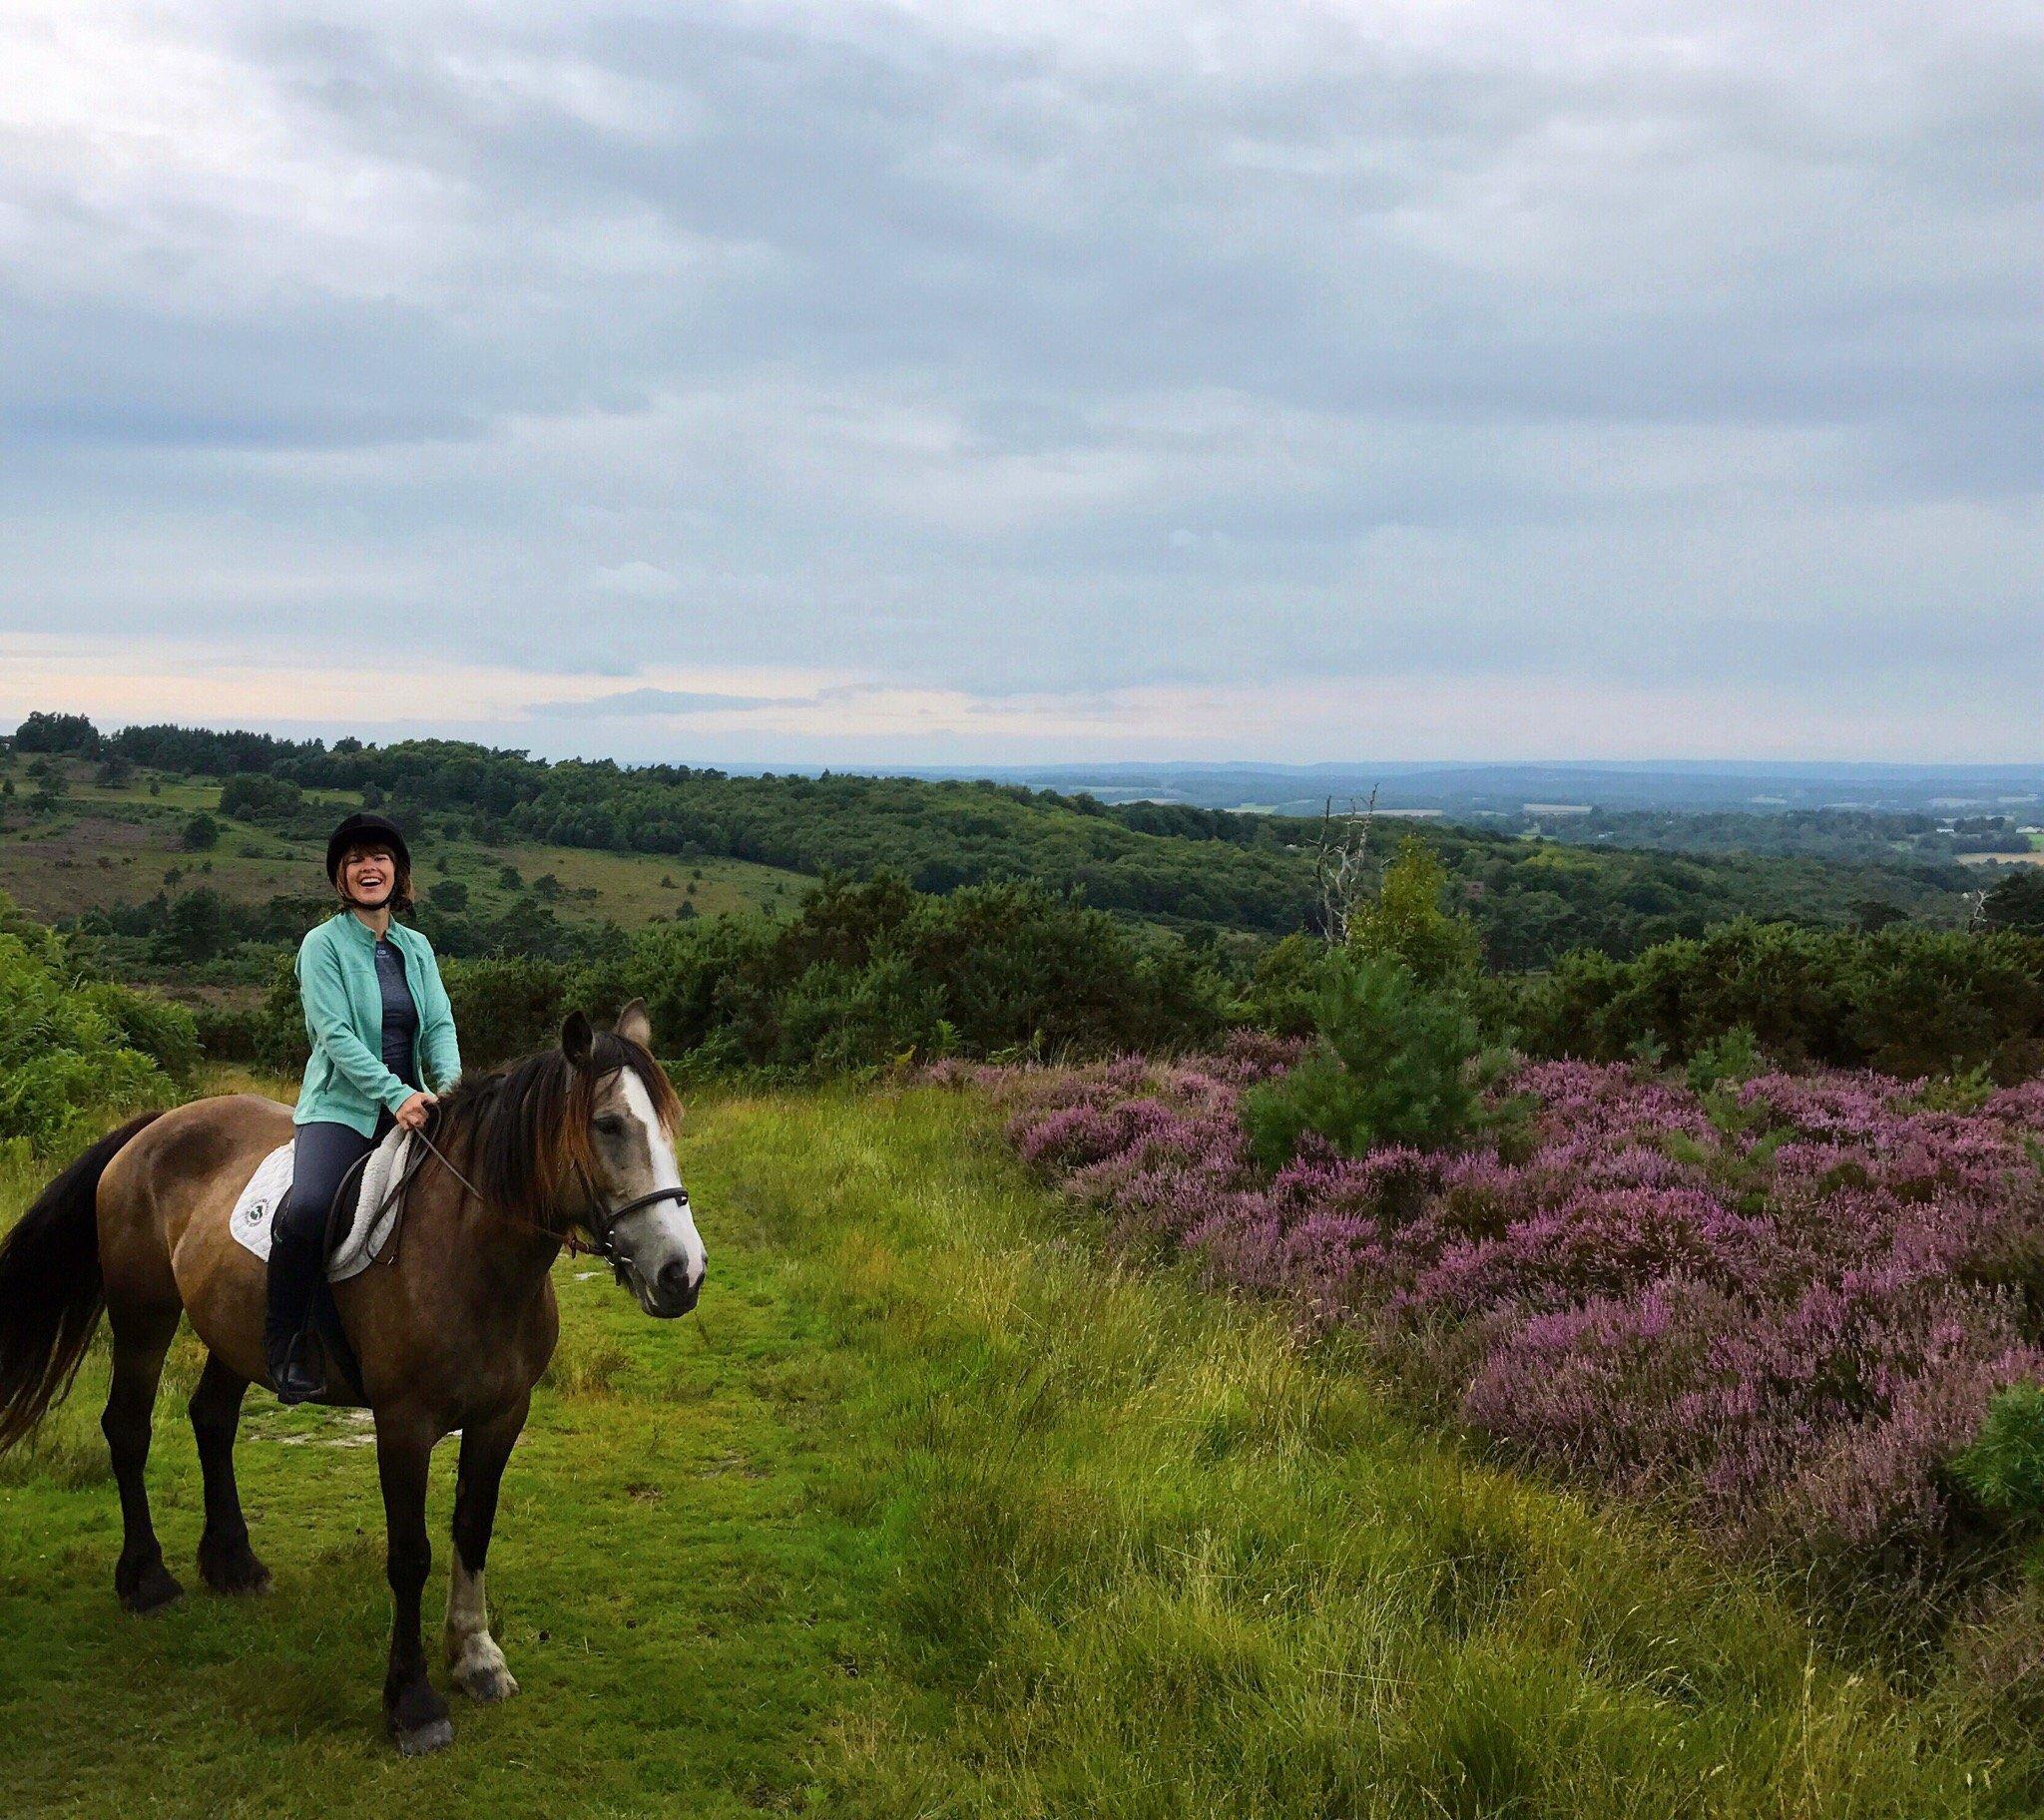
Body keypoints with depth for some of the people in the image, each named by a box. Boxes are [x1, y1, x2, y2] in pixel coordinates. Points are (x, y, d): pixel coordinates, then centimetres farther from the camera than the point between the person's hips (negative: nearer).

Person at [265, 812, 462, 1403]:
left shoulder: (417, 948, 15)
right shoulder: (323, 944, -1)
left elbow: (440, 1025, 7)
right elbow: (336, 1034, -11)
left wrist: (448, 1083, -14)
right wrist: (395, 1094, -22)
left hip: (411, 1104, 5)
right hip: (342, 1104, -5)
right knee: (307, 1209, -31)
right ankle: (285, 1342, -14)